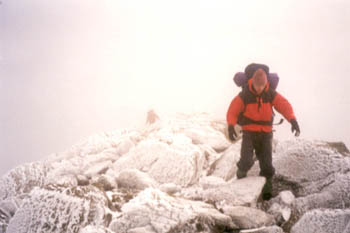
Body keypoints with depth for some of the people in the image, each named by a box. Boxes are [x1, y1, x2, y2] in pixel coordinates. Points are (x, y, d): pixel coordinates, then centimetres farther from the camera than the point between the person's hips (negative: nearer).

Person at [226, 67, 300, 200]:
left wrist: (293, 120, -38)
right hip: (249, 133, -2)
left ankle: (267, 191, 21)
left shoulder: (271, 94, -6)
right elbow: (232, 112, -15)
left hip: (265, 134, 2)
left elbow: (284, 105, -19)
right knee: (246, 161, -19)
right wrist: (231, 126, -35)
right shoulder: (244, 96, -11)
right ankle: (241, 175, 15)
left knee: (266, 165, -1)